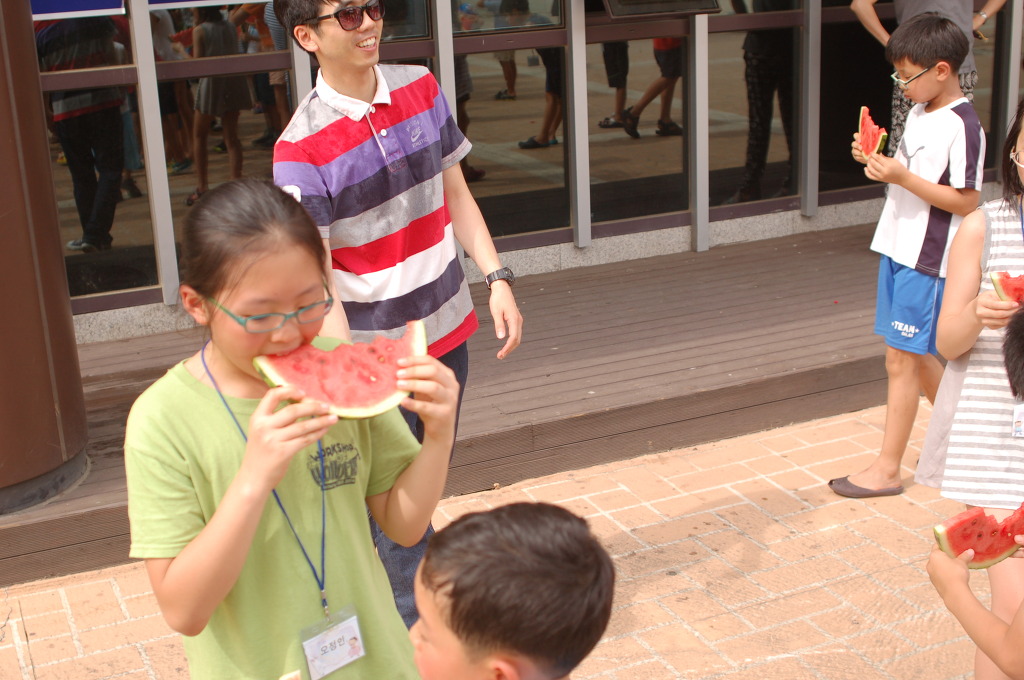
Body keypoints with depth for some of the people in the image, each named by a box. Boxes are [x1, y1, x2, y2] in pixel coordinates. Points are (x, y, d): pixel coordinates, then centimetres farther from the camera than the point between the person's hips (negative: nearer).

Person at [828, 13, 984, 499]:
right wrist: (879, 158, 1)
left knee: (901, 359, -4)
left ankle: (886, 469, 5)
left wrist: (901, 176, -24)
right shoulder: (919, 113, 10)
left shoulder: (962, 127, -17)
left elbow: (965, 202, -19)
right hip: (899, 249, 9)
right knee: (914, 355, 17)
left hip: (927, 260, -9)